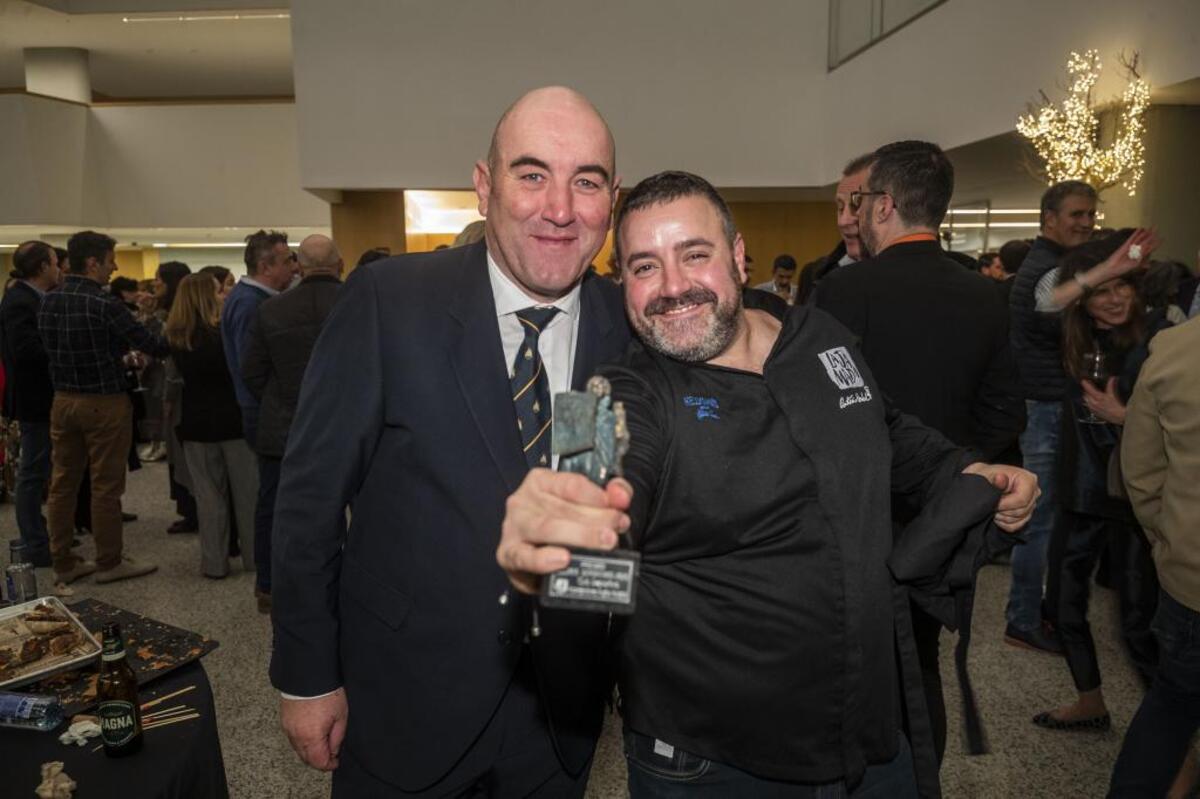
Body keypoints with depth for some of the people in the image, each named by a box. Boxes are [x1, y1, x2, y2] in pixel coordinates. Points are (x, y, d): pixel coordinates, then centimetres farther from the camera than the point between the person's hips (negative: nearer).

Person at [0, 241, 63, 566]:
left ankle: (39, 537, 28)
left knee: (38, 471, 17)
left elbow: (43, 341, 8)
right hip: (34, 399, -10)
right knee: (34, 472, -1)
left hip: (41, 397, 10)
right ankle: (36, 547, 8)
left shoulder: (31, 298, 12)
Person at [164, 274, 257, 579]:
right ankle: (254, 555, 18)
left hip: (196, 422, 3)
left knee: (209, 495, 10)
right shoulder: (224, 330, -15)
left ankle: (214, 562, 14)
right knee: (246, 491, 9)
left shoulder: (175, 337, -1)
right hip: (232, 418, -3)